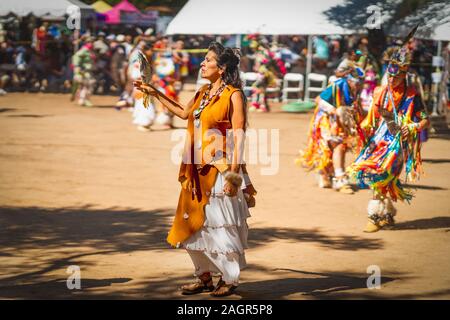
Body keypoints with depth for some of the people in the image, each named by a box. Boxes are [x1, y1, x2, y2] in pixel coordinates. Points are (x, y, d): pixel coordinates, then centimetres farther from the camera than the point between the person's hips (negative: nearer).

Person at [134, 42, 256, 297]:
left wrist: (234, 171, -19)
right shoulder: (203, 94, 13)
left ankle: (230, 279, 11)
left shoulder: (233, 95, -9)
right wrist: (156, 94, 28)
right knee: (195, 224, 10)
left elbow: (239, 135, -13)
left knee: (220, 224, -1)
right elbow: (184, 113, 30)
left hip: (220, 171, -8)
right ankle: (205, 277, 21)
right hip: (197, 171, 8)